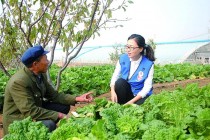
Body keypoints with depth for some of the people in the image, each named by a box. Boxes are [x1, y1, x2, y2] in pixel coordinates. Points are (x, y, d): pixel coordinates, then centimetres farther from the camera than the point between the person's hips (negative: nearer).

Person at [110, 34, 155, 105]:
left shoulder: (148, 64, -19)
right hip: (126, 91, 3)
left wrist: (132, 101, -25)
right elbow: (115, 76, -7)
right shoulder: (122, 58, -9)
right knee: (120, 82, -27)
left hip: (140, 95, -3)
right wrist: (113, 92, -26)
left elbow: (147, 87, -19)